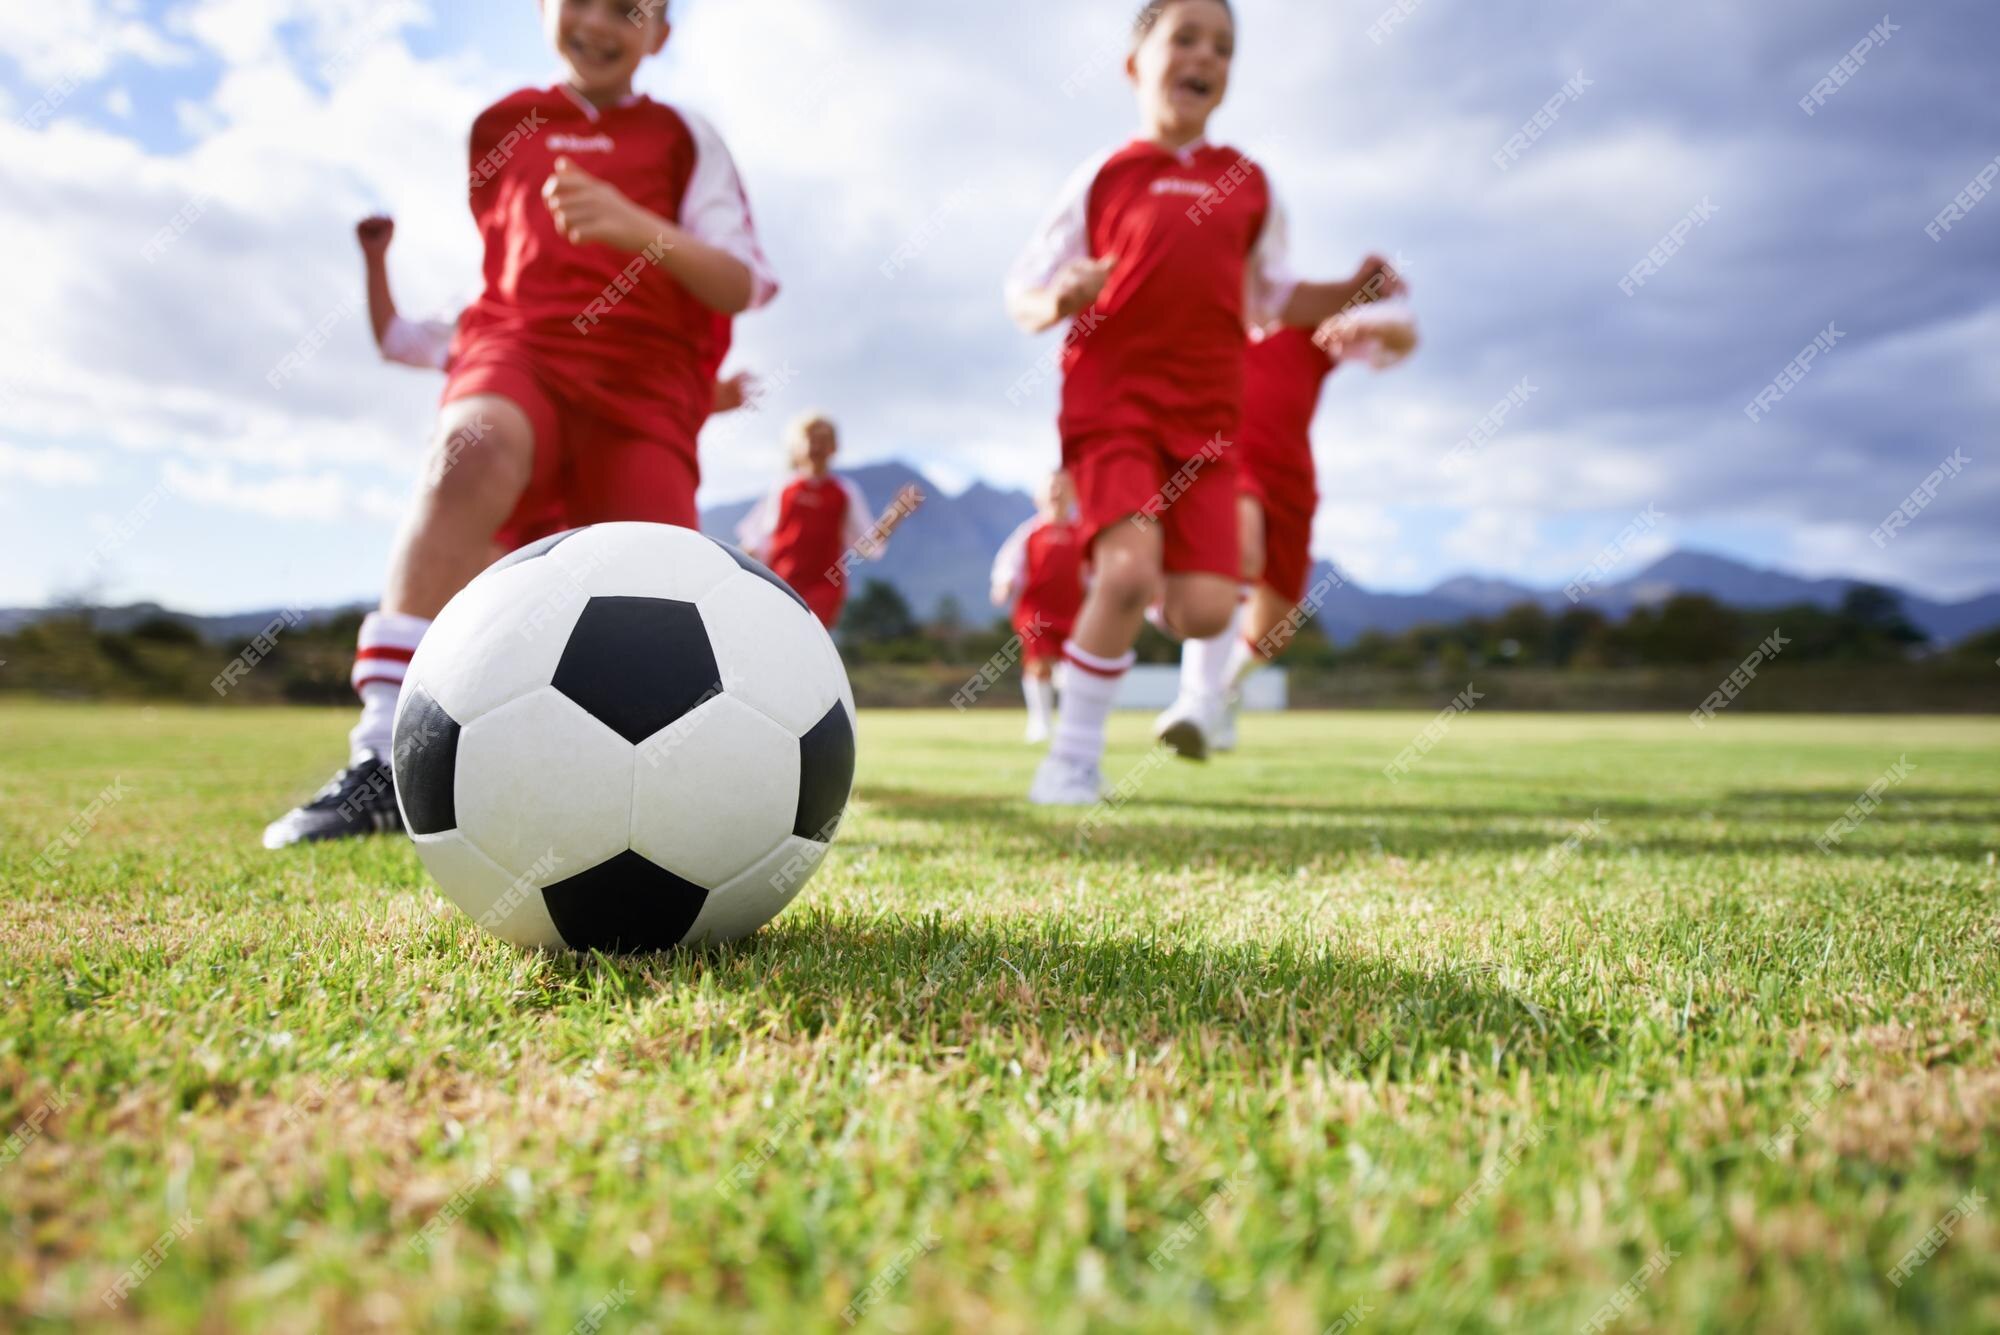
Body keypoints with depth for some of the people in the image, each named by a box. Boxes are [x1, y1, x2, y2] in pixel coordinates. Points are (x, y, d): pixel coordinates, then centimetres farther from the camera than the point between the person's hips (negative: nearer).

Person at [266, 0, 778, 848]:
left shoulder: (684, 138, 15)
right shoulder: (498, 127, 20)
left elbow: (746, 284, 1)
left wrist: (640, 228, -14)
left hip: (643, 388, 0)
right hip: (517, 354, 0)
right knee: (472, 452, -38)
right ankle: (386, 759, -41)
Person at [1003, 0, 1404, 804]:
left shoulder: (1248, 184, 13)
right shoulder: (1104, 177, 5)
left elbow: (1272, 299, 21)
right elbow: (1022, 298, 5)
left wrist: (1352, 293, 2)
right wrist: (1062, 296, -18)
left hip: (1205, 413, 3)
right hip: (1111, 396, -3)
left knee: (1204, 609, -9)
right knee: (1130, 567, -25)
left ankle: (1123, 587, 27)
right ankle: (1073, 756, -7)